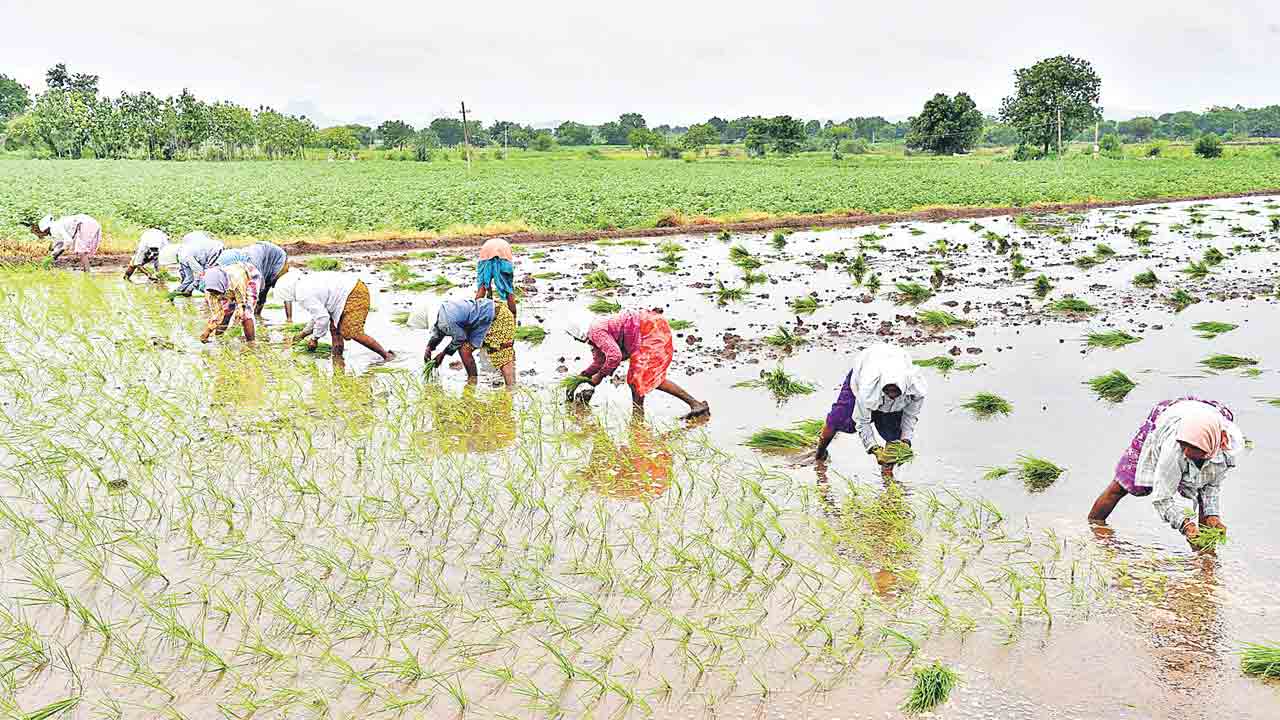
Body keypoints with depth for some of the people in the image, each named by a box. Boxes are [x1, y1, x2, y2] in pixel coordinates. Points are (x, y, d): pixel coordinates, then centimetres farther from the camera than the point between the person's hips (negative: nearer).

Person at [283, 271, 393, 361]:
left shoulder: (303, 295, -12)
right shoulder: (306, 282, 20)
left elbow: (322, 317, -14)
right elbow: (319, 311, 30)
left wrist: (314, 338, 1)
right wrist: (305, 332, 38)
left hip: (354, 295, -11)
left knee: (353, 333, -11)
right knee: (334, 327, 15)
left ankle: (386, 355, -4)